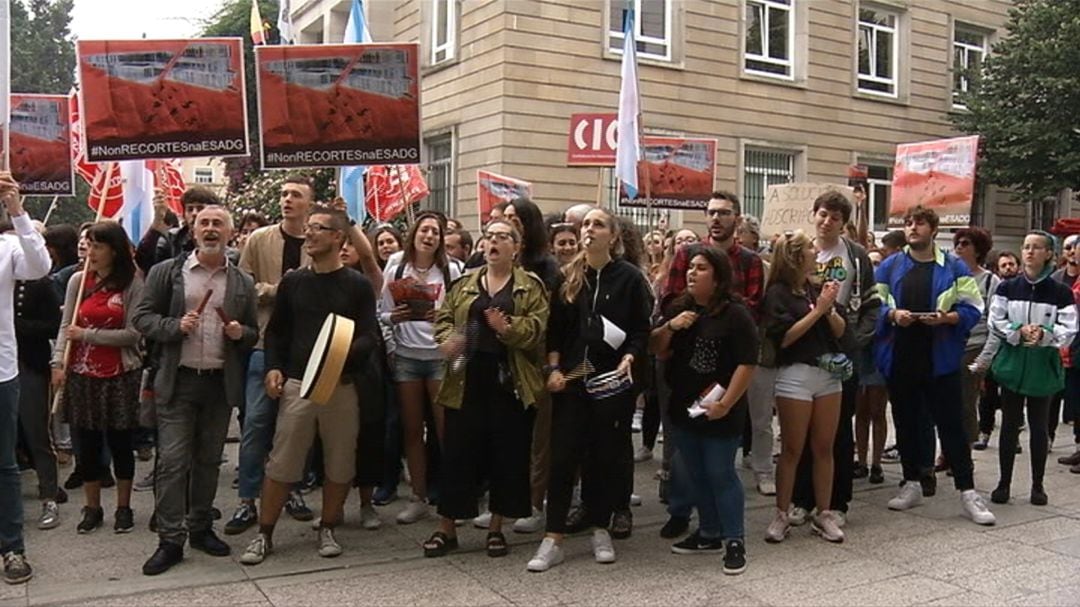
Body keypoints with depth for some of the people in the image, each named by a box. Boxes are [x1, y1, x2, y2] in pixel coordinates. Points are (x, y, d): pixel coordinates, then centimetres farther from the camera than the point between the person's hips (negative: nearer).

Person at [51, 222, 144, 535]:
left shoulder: (133, 284, -6)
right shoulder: (78, 280, 2)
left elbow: (133, 333, -11)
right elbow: (66, 326, 5)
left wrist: (87, 335, -12)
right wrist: (58, 362, -6)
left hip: (120, 376, -2)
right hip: (82, 375, 3)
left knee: (120, 442, 8)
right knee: (88, 443, 10)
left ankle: (123, 507, 22)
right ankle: (92, 508, 25)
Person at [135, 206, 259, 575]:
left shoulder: (243, 283, 8)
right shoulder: (166, 272, 2)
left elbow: (254, 333, 14)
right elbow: (142, 317, 1)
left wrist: (240, 333, -8)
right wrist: (175, 326, -16)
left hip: (221, 383, 3)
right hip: (178, 381, -2)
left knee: (209, 460, 11)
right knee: (172, 459, -4)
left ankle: (200, 528, 24)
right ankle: (170, 540, 3)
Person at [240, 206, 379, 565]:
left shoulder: (357, 285, 1)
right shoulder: (293, 282, 9)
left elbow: (369, 337, -3)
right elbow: (276, 331, 14)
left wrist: (345, 353, -23)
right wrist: (273, 367, 0)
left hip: (342, 385, -1)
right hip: (296, 384, 1)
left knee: (340, 462, 7)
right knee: (281, 462, 2)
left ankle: (327, 529, 24)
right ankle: (264, 535, 14)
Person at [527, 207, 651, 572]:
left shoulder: (629, 277, -2)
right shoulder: (567, 277, 7)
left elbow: (641, 329, -1)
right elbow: (555, 328, 7)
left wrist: (628, 358, -17)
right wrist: (554, 369, -3)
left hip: (612, 379, -2)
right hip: (571, 378, 2)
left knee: (607, 455, 8)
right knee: (563, 455, 0)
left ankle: (601, 530, 23)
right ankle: (553, 539, 5)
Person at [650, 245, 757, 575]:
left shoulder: (736, 315, -13)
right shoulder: (678, 308, 6)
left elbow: (747, 364, -16)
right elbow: (657, 350, 8)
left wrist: (725, 403, -20)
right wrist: (670, 327, -11)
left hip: (720, 412, -6)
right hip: (683, 407, 7)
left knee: (720, 475, -1)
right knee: (697, 475, 15)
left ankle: (734, 541, 12)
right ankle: (710, 533, 29)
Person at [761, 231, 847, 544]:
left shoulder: (818, 288, 11)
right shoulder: (778, 292, -5)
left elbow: (840, 330, 9)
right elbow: (784, 337, -14)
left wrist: (830, 307, -9)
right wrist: (817, 309, -14)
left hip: (829, 374, 5)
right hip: (795, 375, -5)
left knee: (824, 448, 9)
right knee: (792, 450, 1)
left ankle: (824, 514, 18)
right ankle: (781, 516, 11)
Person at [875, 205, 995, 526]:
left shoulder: (953, 266, 2)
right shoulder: (889, 266, 7)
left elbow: (972, 308, -1)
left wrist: (946, 317, -18)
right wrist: (892, 314, -14)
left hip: (940, 358, -2)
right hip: (900, 358, 2)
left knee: (951, 424, 0)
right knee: (906, 423, 11)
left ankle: (968, 491, 7)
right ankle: (912, 484, 24)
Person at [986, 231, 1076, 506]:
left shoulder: (1061, 292, -2)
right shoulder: (1007, 288, 2)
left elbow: (1068, 330, -5)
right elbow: (996, 321, -2)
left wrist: (1043, 334, -22)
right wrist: (1019, 331, -17)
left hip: (1043, 366, -1)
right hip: (1012, 363, 1)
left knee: (1038, 426, 8)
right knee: (1009, 424, 5)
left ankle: (1038, 485, 19)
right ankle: (1004, 483, 14)